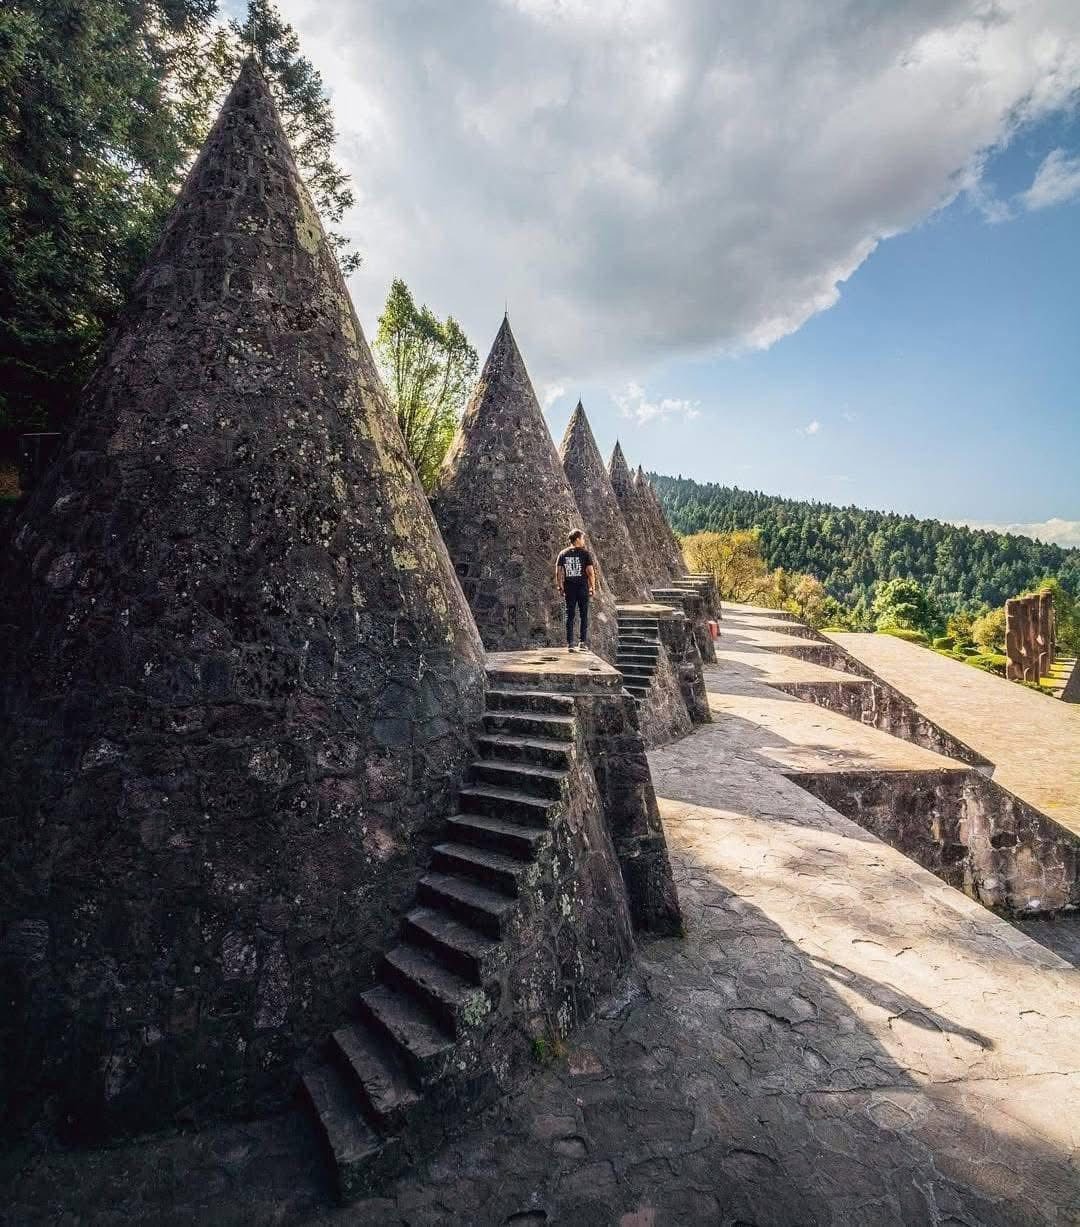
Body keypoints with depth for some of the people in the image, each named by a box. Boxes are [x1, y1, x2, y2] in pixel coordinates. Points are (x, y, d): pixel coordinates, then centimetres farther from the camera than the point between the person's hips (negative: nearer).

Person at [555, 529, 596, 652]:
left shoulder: (563, 554, 4)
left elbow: (558, 572, 2)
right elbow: (590, 572, -9)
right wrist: (593, 586, 2)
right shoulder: (585, 553, -5)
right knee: (584, 615, 6)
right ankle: (583, 642, 4)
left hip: (569, 588, 3)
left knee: (569, 615, 7)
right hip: (583, 588, -3)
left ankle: (569, 643, 5)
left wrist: (560, 587, 10)